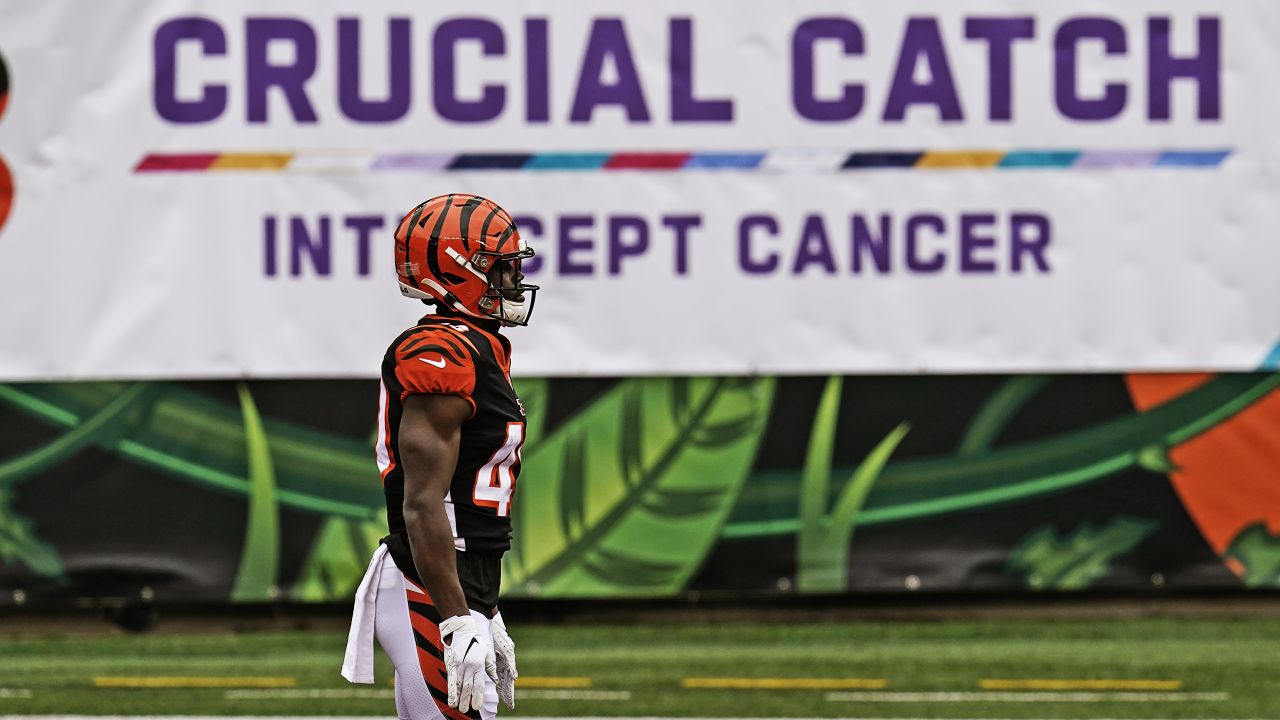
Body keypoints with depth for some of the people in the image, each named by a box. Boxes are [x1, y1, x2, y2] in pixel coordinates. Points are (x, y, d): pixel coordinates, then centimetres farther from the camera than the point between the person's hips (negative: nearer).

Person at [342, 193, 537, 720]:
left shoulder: (479, 351, 16)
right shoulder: (444, 357, -15)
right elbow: (423, 506, -21)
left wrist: (487, 617, 26)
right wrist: (459, 623, -25)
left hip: (459, 595, 10)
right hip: (432, 598, -10)